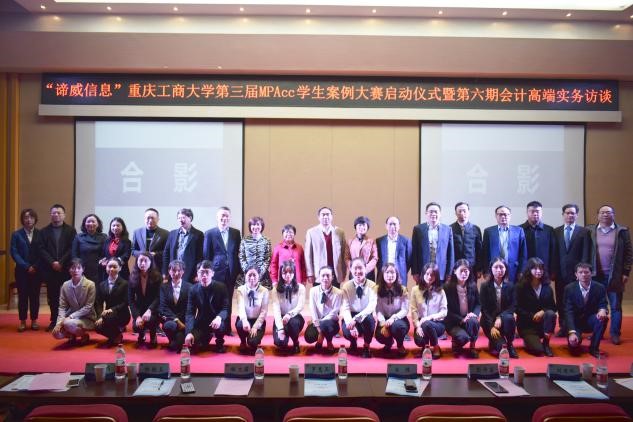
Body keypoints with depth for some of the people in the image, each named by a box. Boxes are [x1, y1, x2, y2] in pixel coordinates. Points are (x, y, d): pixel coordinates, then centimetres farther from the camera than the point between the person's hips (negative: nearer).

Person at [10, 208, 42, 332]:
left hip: (37, 271, 0)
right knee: (22, 296, 4)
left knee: (35, 296, 5)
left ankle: (34, 320, 14)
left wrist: (35, 267, -11)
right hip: (21, 271, 0)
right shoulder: (16, 234, 4)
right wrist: (26, 267, -13)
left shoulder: (40, 234, 4)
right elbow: (14, 253, -3)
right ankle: (22, 321, 12)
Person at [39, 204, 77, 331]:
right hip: (50, 269, 2)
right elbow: (42, 250, 3)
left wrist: (61, 262, -11)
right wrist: (52, 263, -10)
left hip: (66, 269, -2)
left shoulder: (71, 230, 5)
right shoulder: (44, 231, 11)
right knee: (52, 296, 4)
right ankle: (54, 321, 12)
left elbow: (72, 249, -3)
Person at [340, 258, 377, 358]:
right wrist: (351, 324, -32)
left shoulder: (372, 285, -9)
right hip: (351, 316, 1)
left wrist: (356, 319, -37)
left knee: (369, 319, -36)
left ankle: (366, 346, -5)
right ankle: (353, 342, 13)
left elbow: (371, 306, -23)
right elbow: (345, 308, -13)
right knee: (347, 332, -30)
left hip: (366, 316, -1)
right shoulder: (346, 286, -5)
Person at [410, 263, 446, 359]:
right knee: (419, 341, -29)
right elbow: (413, 310, -4)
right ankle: (425, 346, 11)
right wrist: (417, 326, -16)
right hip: (421, 323, 1)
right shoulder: (415, 290, 0)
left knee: (427, 324, -35)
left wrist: (430, 317, -20)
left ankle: (436, 348, -9)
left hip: (437, 323, 0)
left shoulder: (440, 291, -1)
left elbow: (444, 312, -4)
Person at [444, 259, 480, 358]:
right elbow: (447, 310, -9)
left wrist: (474, 313, -14)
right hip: (453, 321, -3)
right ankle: (456, 345, 8)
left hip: (469, 318, 3)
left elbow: (478, 304, 8)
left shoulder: (473, 286, 2)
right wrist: (461, 319, -21)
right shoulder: (448, 287, -8)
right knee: (463, 336, -31)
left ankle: (472, 347, -9)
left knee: (473, 321, -33)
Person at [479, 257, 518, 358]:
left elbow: (512, 306, -5)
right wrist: (492, 326, -21)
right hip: (489, 320, -3)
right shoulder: (485, 286, -7)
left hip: (504, 318, 3)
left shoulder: (510, 286, 0)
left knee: (509, 318, -35)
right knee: (501, 347, -27)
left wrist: (500, 317, -23)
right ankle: (493, 342, 6)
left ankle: (510, 344, -14)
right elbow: (484, 308, -10)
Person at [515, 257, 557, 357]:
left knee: (551, 314, -31)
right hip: (527, 324, -3)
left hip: (542, 322, 3)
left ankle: (546, 344, -13)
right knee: (538, 350, -24)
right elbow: (518, 309, -8)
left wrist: (542, 311, -19)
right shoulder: (521, 287, -6)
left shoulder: (547, 287, 3)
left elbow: (553, 307, 1)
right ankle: (529, 340, 13)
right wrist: (532, 316, -18)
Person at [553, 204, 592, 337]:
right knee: (561, 302, 6)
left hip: (576, 272, -2)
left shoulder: (584, 231, 3)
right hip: (560, 272, 2)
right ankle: (563, 327, 15)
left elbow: (586, 254, -2)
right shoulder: (556, 231, 9)